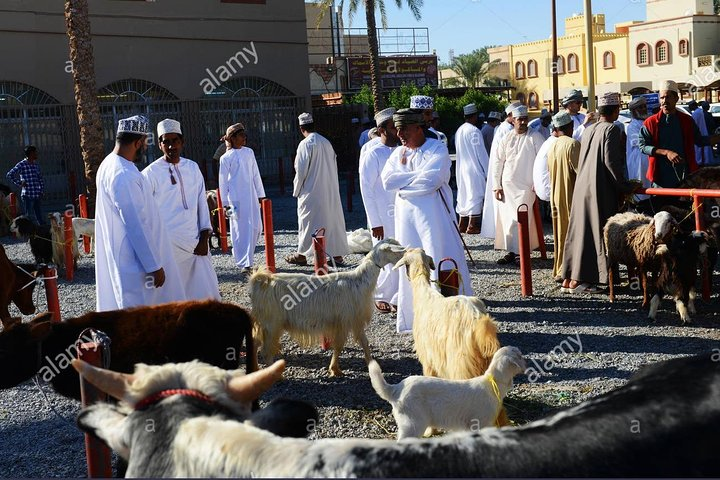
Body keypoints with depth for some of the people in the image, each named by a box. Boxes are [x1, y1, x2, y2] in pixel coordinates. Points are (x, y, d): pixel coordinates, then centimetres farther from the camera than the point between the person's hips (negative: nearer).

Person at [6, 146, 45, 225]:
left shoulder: (36, 165, 14)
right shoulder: (21, 165, -5)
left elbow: (41, 179, 23)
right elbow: (9, 175, -11)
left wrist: (42, 191, 11)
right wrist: (19, 183, -11)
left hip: (37, 196, 6)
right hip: (27, 196, -6)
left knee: (41, 219, 8)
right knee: (29, 218, -2)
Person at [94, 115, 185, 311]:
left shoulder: (109, 165, 8)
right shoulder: (124, 175, -25)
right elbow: (137, 226, -24)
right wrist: (154, 266, -19)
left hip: (121, 258, 10)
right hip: (135, 263, -10)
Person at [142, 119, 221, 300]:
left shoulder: (193, 168, 8)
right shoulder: (151, 173, -6)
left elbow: (202, 203, 8)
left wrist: (204, 238, 2)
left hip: (195, 244, 4)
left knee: (208, 293, 5)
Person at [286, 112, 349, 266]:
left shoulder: (305, 144, -13)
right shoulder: (326, 142, 7)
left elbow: (301, 171, -12)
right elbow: (334, 167, 11)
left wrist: (296, 190, 0)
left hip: (311, 192, -6)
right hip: (331, 191, 6)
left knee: (307, 221, 4)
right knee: (333, 220, 8)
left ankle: (301, 255, 12)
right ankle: (338, 255, 9)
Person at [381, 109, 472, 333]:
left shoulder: (437, 148, -3)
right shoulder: (398, 153, 13)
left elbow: (432, 179, -18)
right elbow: (387, 180, -3)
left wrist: (402, 181, -7)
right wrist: (417, 175, -9)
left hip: (433, 213, -5)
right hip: (406, 216, 5)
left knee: (441, 264, -3)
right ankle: (414, 317, 15)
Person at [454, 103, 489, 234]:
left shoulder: (459, 131, 8)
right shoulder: (474, 131, -15)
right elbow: (481, 153, -14)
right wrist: (487, 172, -8)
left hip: (461, 168, 8)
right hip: (474, 169, -8)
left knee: (464, 195, 13)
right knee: (475, 195, -2)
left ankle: (462, 225, 17)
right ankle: (472, 226, -2)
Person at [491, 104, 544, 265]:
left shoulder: (535, 137, -1)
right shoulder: (506, 139, 9)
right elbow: (498, 163, 11)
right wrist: (496, 186, 5)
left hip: (526, 186, -4)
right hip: (507, 186, 4)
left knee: (517, 219, -11)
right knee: (505, 217, 5)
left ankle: (512, 252, -7)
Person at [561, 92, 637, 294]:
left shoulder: (588, 130, 14)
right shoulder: (612, 129, -8)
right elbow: (611, 161, -16)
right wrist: (626, 186, -9)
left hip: (582, 187, 8)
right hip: (601, 189, -7)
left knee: (581, 230, 11)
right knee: (599, 232, -2)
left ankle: (570, 278, 12)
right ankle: (578, 280, -4)